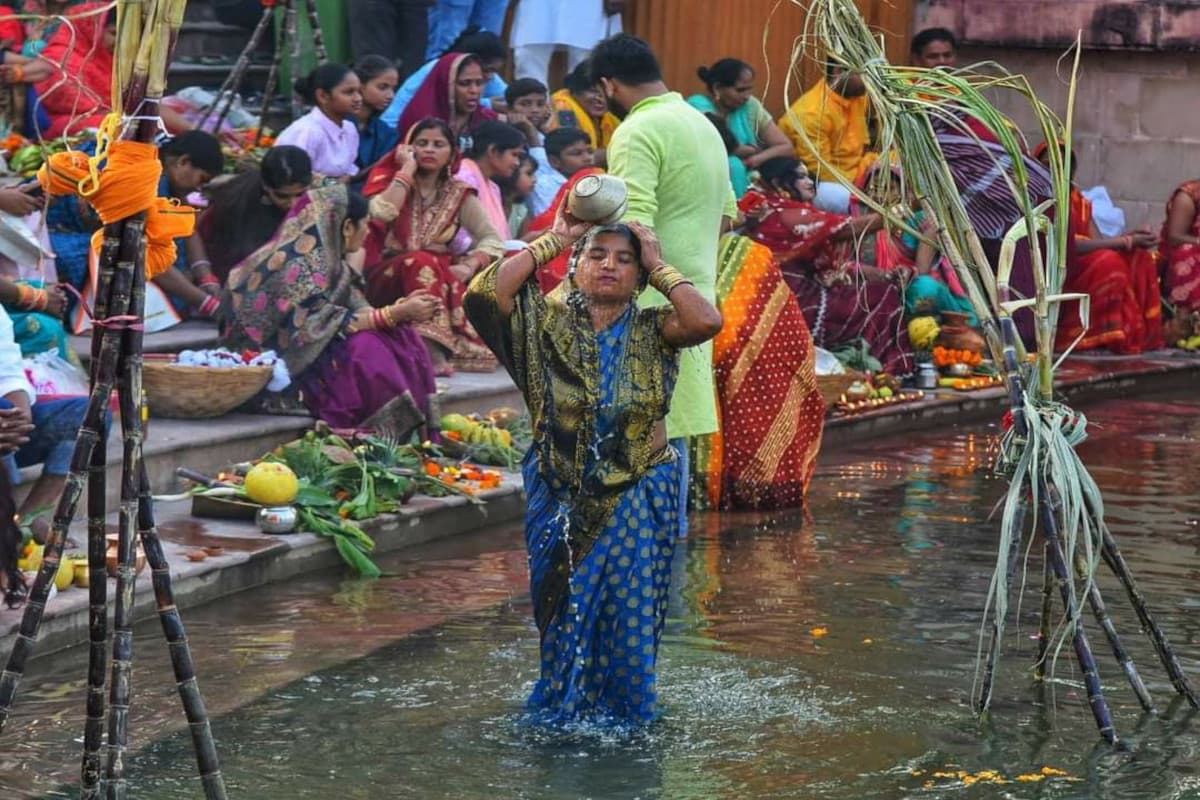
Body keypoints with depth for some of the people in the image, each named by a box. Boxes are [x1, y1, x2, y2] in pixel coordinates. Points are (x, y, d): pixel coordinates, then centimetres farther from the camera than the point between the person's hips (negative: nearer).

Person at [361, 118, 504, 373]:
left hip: (441, 279, 4)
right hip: (388, 279, -3)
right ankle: (429, 350, -47)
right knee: (420, 262, -35)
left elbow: (491, 238, 3)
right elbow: (381, 214, -20)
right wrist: (407, 169, -11)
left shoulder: (458, 193, 10)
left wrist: (468, 266, -17)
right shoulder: (390, 181, 3)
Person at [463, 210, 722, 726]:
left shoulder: (653, 331, -1)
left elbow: (707, 321, -22)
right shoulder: (551, 324, -1)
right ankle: (563, 704, 26)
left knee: (629, 610, 2)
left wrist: (659, 267, -10)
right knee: (569, 610, 7)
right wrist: (552, 241, -10)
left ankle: (624, 706, 20)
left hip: (638, 502, 0)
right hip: (562, 499, 0)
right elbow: (485, 293, -17)